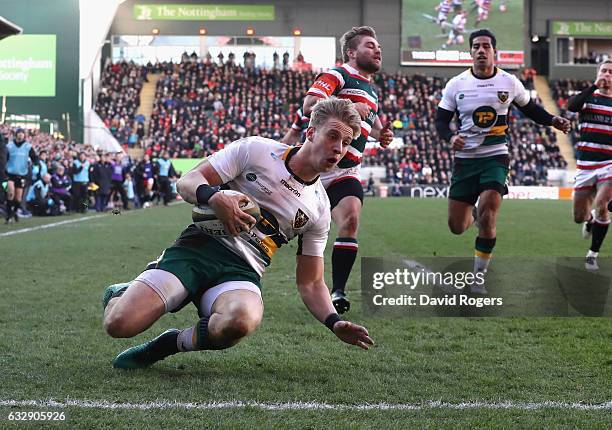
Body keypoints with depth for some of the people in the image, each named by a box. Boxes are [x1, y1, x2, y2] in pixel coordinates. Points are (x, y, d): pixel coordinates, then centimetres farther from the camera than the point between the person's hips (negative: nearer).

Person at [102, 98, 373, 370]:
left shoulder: (320, 210, 13)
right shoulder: (255, 150, 3)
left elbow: (310, 283, 16)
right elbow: (187, 182, 1)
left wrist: (334, 322, -3)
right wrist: (214, 198, -22)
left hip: (242, 272, 2)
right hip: (199, 245, -1)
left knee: (241, 321, -39)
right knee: (119, 324, -22)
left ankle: (174, 342, -9)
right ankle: (120, 294, 16)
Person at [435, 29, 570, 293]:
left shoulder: (509, 82, 1)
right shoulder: (456, 84, 0)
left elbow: (529, 108, 17)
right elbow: (441, 120, 4)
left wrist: (553, 121, 0)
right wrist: (450, 137, -18)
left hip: (495, 157, -1)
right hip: (465, 159, 1)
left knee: (487, 215, -21)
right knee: (456, 227, 2)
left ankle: (479, 276, -4)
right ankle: (470, 216, 43)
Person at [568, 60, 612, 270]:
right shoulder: (587, 97, 5)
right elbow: (571, 105, -19)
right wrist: (595, 86, -22)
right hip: (585, 165, 1)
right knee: (579, 217, 5)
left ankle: (592, 254, -6)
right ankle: (591, 219, 44)